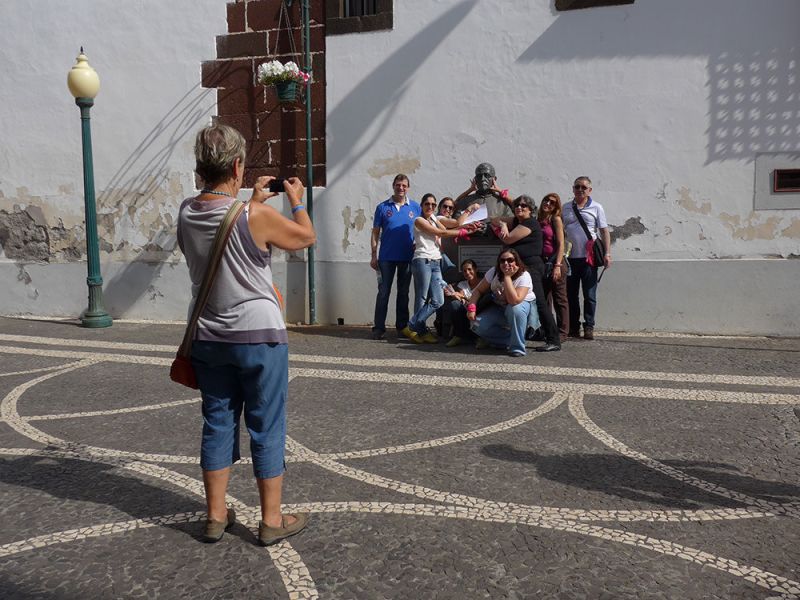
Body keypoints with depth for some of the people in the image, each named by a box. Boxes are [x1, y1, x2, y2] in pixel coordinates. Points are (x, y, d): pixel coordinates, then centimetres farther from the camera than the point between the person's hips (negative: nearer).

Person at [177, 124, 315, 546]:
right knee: (267, 429, 6)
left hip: (209, 339, 5)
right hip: (259, 337, -5)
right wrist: (296, 199, 15)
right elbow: (307, 236, -1)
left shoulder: (186, 214, 0)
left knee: (217, 424, 14)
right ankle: (272, 520, 17)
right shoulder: (257, 217, -17)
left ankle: (216, 516, 24)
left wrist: (253, 200, 24)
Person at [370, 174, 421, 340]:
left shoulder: (415, 207, 6)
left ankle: (402, 326, 19)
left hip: (407, 257, 2)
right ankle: (379, 327, 3)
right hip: (386, 257, -1)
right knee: (383, 292, -1)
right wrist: (373, 256, -1)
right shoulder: (383, 207, 3)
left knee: (403, 293, 10)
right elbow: (375, 233, 4)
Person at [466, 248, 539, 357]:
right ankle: (509, 340, -1)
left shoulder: (524, 276, -25)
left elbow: (514, 301, -40)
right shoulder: (494, 272, -12)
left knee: (515, 308, -41)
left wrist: (507, 276, -37)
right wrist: (471, 307, -25)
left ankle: (517, 348, -24)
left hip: (523, 308, -4)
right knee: (477, 325, -21)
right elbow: (478, 291, -8)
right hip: (499, 309, 4)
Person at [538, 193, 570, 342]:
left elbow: (561, 244, -10)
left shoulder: (555, 219, -4)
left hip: (554, 262, -6)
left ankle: (562, 332, 3)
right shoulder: (538, 220, 11)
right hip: (541, 262, 6)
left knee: (559, 299, -1)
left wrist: (557, 266, -18)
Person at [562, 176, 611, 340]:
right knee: (570, 295, 6)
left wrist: (607, 253, -6)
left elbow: (604, 232, 3)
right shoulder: (565, 208, 11)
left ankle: (589, 327, 8)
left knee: (589, 295, 0)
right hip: (569, 258, 3)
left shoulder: (596, 208, 5)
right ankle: (573, 328, 15)